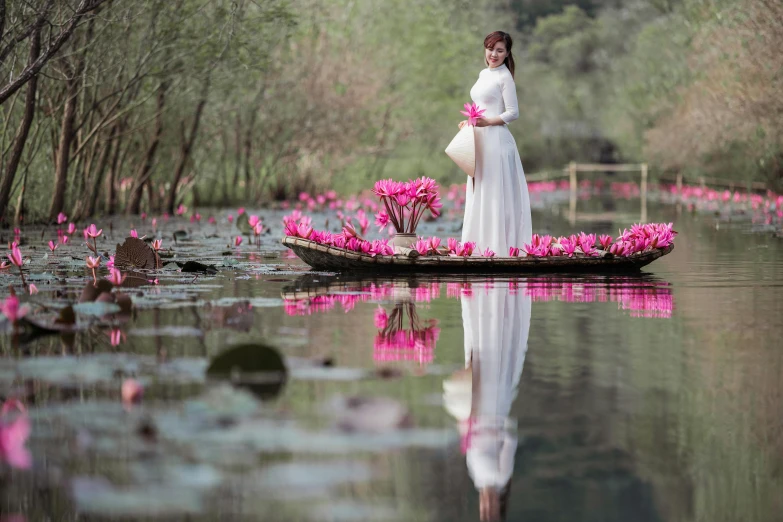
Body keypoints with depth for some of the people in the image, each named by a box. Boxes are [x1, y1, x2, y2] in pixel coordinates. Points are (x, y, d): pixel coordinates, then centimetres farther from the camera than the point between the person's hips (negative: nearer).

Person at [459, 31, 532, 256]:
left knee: (496, 193, -6)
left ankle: (499, 246, -3)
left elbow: (513, 113, -12)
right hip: (480, 140, 9)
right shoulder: (483, 74, 15)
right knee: (479, 193, 9)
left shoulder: (505, 77, -8)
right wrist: (471, 121, 7)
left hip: (497, 140, -8)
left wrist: (488, 122, -22)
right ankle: (480, 244, 14)